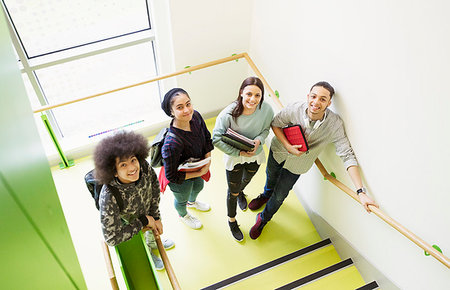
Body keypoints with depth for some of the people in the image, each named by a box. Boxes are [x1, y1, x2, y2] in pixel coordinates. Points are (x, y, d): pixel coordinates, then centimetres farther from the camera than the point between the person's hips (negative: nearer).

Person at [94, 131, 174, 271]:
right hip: (127, 225, -3)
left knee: (154, 229, 35)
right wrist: (144, 222, -28)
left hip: (148, 213, 3)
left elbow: (154, 186, -11)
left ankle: (153, 243, 71)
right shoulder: (108, 198, -47)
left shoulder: (143, 167, -34)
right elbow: (112, 239, -36)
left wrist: (156, 217, -13)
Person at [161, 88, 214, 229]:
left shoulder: (195, 116, -25)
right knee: (182, 199, 28)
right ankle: (183, 214, 65)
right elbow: (171, 176, -32)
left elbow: (207, 138, -4)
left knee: (198, 186, 37)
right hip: (181, 179, -6)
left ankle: (192, 202, 74)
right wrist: (199, 173, -24)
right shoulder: (172, 143, -45)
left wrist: (207, 162, -14)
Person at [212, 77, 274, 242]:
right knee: (233, 192, 16)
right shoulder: (228, 114, -33)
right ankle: (232, 220, 44)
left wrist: (259, 140, -25)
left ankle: (240, 192, 72)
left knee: (246, 180, 35)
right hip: (234, 157, -3)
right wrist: (239, 152, -28)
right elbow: (216, 139, -26)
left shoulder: (266, 109, -25)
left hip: (255, 155, 3)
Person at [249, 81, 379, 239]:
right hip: (278, 150, 1)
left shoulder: (335, 124, -33)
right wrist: (287, 146, -28)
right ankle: (266, 195, 69)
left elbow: (347, 156, -32)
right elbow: (275, 123, -13)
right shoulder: (295, 109, -31)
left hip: (296, 165, -1)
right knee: (271, 176, 30)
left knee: (279, 195, 14)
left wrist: (361, 192, -37)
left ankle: (264, 218, 47)